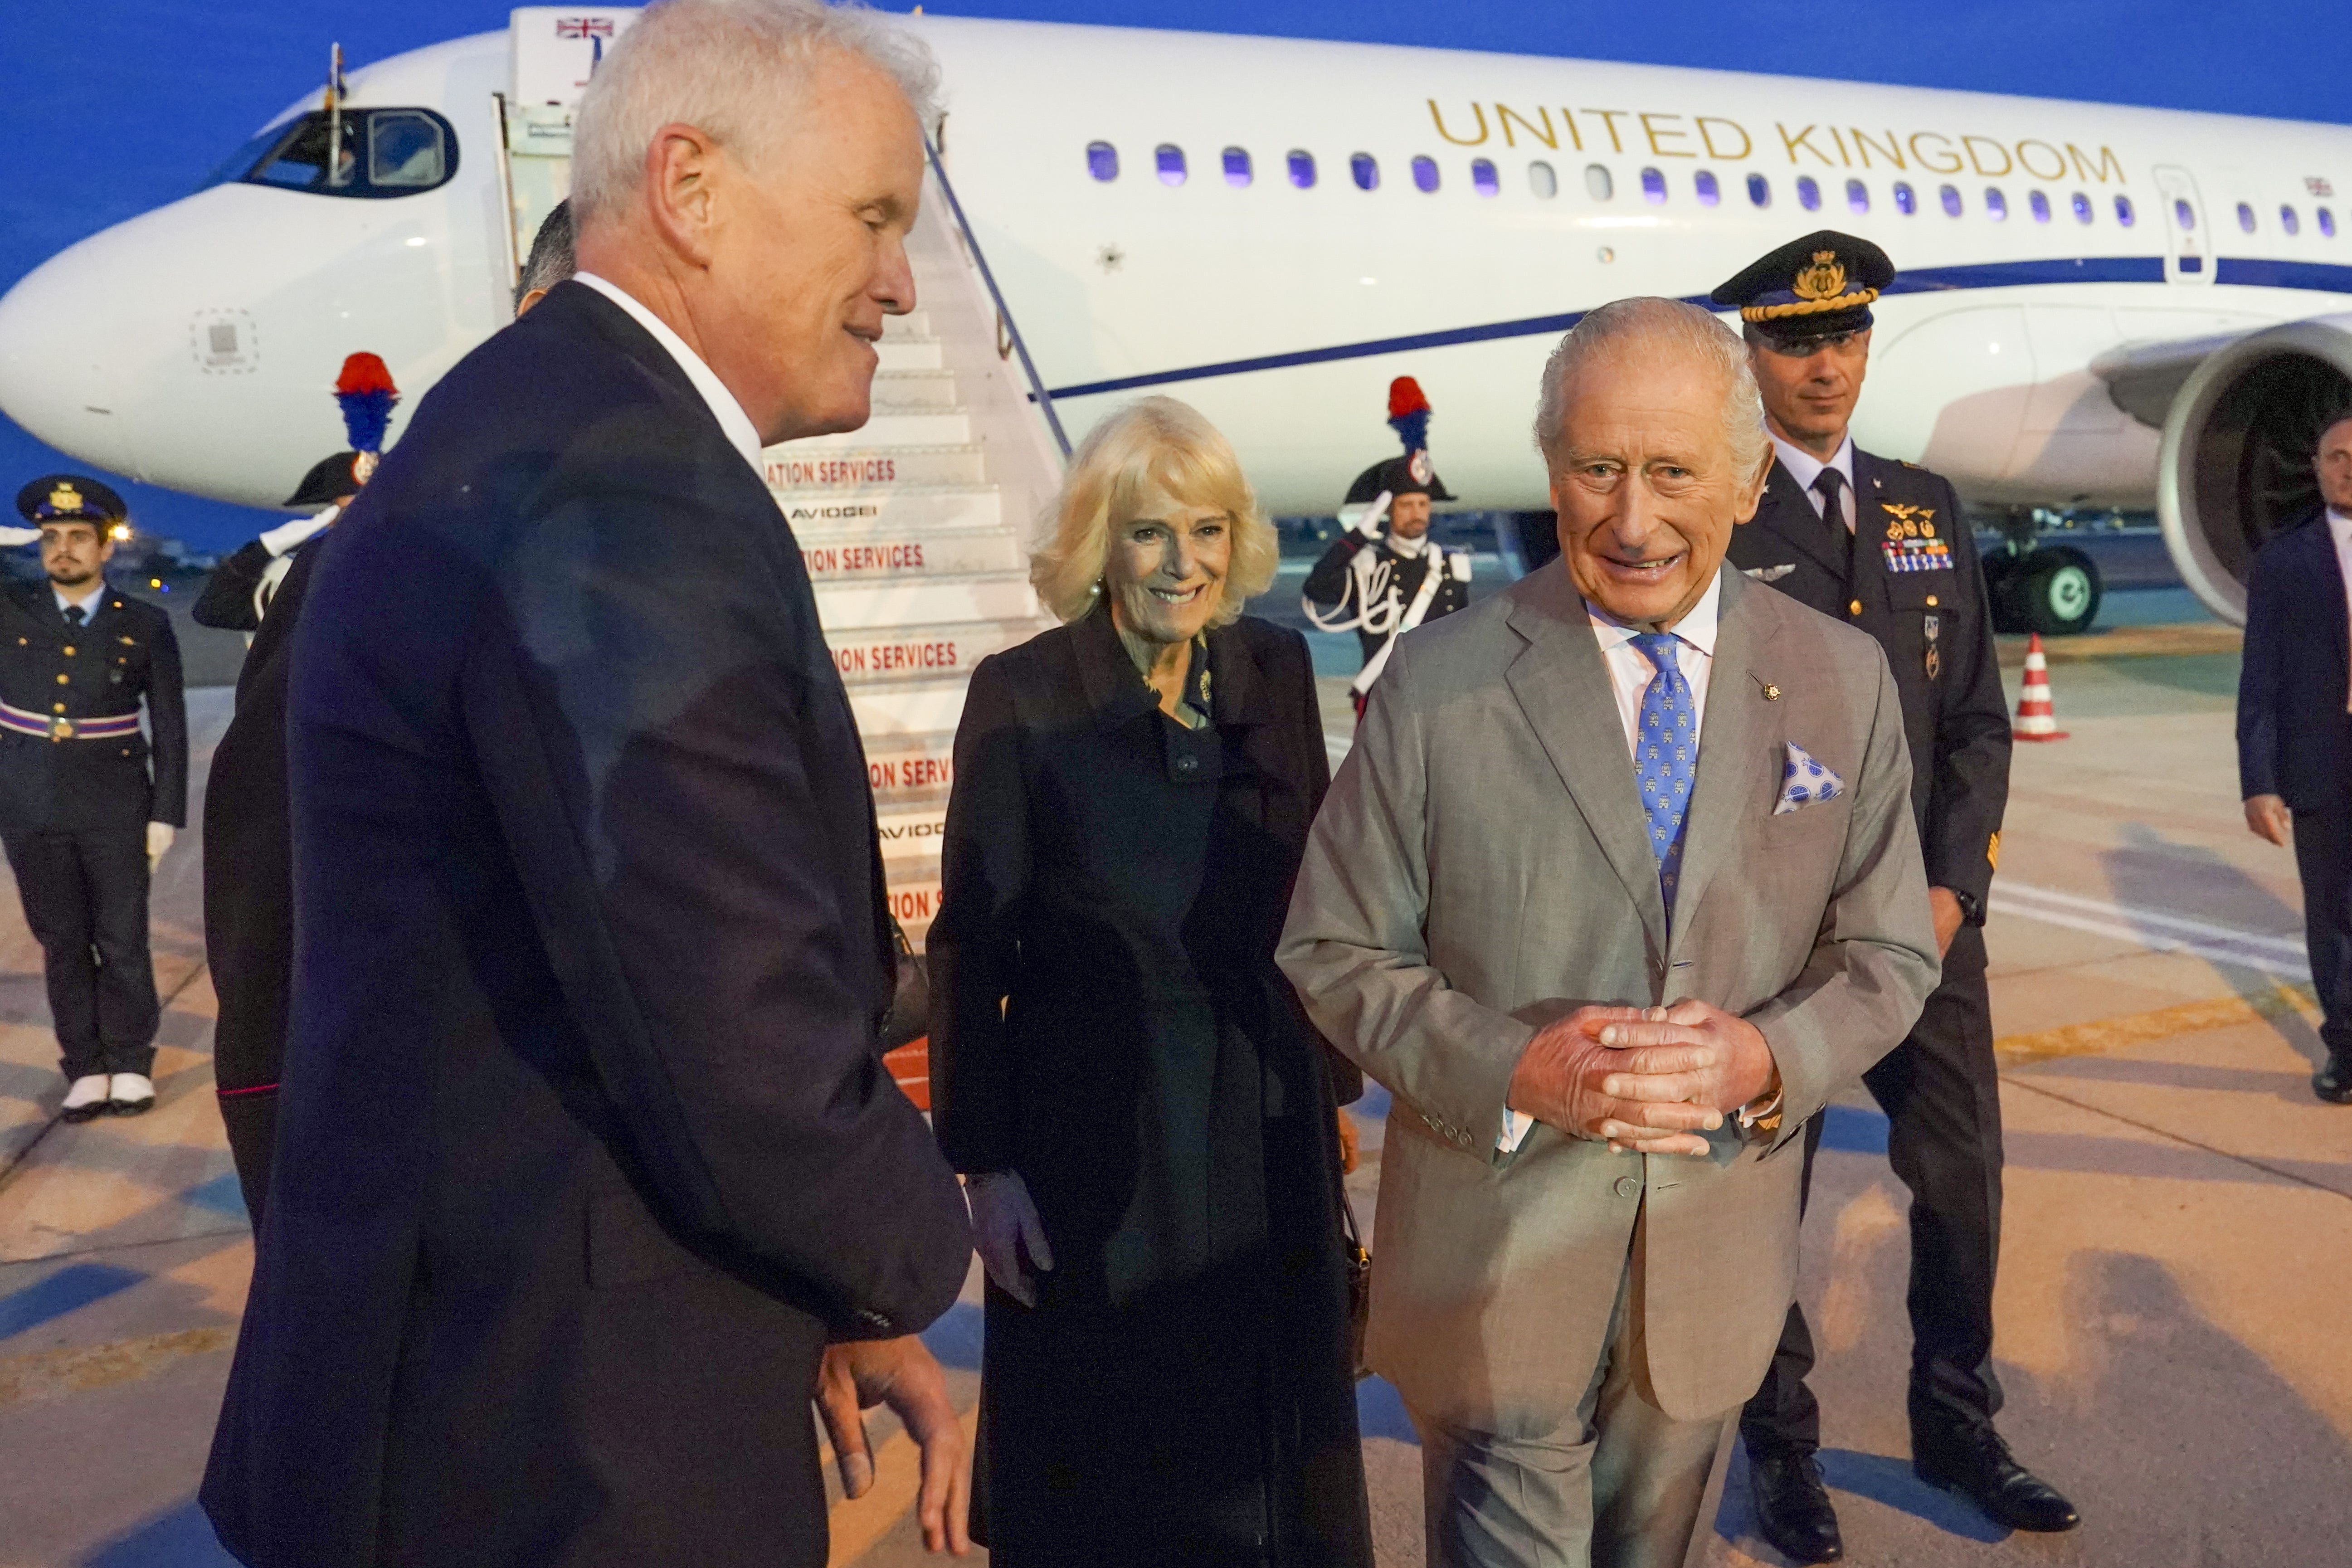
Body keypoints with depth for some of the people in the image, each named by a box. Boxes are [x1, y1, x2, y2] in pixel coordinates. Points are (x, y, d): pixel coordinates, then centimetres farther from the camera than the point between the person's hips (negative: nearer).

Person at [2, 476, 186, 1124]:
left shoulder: (145, 624, -1)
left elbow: (170, 729, 0)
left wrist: (166, 814, -4)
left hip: (116, 807, -2)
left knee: (123, 939, 5)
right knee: (62, 943, 8)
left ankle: (130, 1064, 19)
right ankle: (86, 1069, 17)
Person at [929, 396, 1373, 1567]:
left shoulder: (1276, 669, 0)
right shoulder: (1021, 694, -11)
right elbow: (971, 945, -9)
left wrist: (1331, 1082, 8)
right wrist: (983, 1162, -10)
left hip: (1265, 1125, 4)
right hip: (1096, 1134, -3)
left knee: (1267, 1444, 18)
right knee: (1102, 1468, 13)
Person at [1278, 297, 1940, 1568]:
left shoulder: (1843, 681, -2)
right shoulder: (1438, 685, -10)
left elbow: (1887, 955, 3)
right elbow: (1333, 954, -6)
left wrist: (1767, 1059, -18)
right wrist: (1514, 1067, -22)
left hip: (1718, 1257, 3)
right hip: (1498, 1245, -3)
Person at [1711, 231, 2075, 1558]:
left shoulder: (1931, 506, 10)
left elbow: (1977, 716, 9)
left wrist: (1951, 887, -3)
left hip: (1928, 916, 5)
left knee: (1965, 1178, 13)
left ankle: (1959, 1425, 35)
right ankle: (1782, 1447, 28)